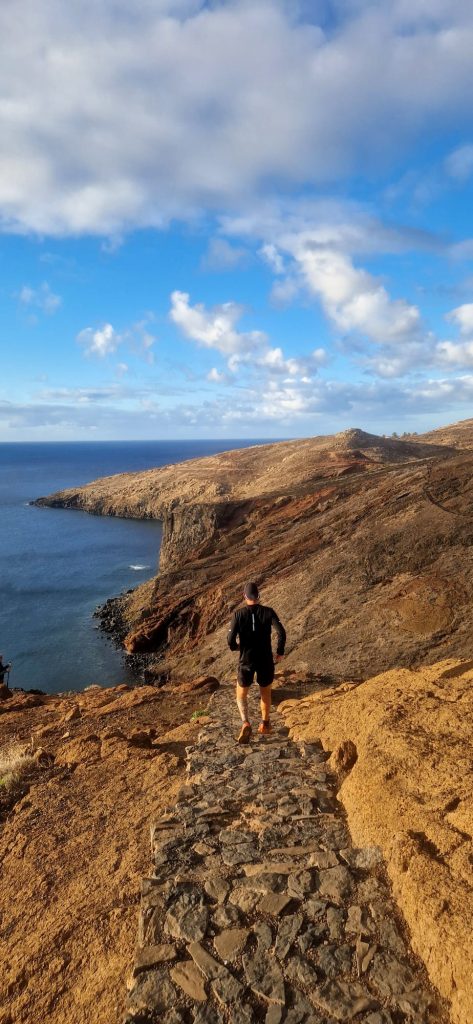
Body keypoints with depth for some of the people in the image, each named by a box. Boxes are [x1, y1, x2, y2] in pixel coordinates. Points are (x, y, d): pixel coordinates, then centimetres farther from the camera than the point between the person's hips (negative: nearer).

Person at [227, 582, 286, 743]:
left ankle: (245, 723, -5)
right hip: (266, 660, 1)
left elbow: (230, 640, -13)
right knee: (265, 693, 24)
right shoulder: (268, 612, -7)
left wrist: (235, 647, 10)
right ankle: (265, 724, 37)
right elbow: (281, 633, -17)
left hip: (246, 660, -1)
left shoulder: (238, 614, -9)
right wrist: (280, 652, -1)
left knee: (241, 695, 16)